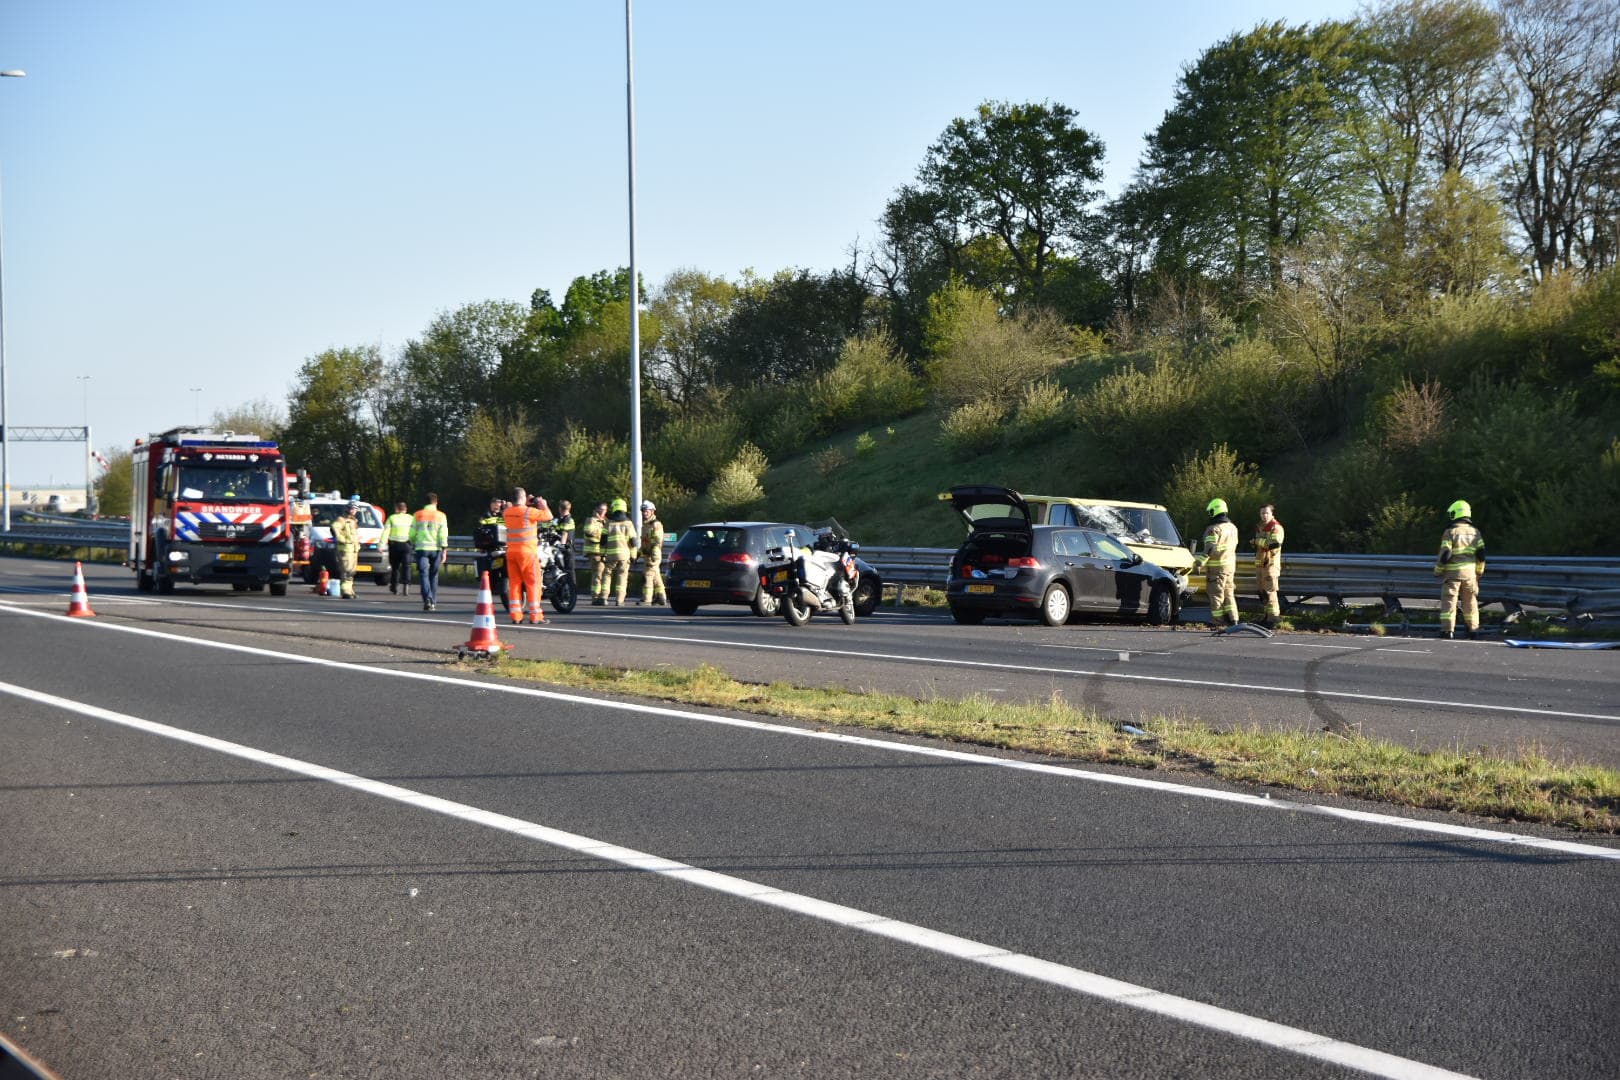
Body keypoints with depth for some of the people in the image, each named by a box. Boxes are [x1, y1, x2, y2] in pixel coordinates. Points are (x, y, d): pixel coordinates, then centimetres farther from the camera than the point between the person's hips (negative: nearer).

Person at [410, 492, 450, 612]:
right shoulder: (441, 516, 1)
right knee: (433, 576, 12)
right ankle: (433, 602, 15)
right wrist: (444, 551, -4)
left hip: (421, 548, -1)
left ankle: (427, 599, -24)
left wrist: (413, 545, 25)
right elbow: (443, 535, -6)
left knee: (423, 575, -5)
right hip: (436, 548, 1)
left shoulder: (418, 515, 4)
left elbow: (412, 534, 7)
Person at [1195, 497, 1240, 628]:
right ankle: (1232, 618, 13)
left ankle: (1217, 618, 2)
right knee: (1228, 593, 15)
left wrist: (1200, 562, -26)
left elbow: (1210, 548, -26)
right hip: (1230, 564, 8)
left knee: (1216, 593, 0)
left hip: (1217, 566, -8)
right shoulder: (1232, 527, 10)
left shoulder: (1214, 529, -17)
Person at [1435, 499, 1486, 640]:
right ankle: (1473, 629, 21)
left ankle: (1448, 630, -9)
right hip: (1470, 572, 4)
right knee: (1470, 601, 15)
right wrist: (1479, 571, 18)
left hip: (1452, 572, -4)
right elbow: (1481, 554, 5)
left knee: (1449, 600, -2)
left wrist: (1438, 570, 0)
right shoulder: (1475, 532, 6)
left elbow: (1445, 554, -13)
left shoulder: (1450, 532, -9)